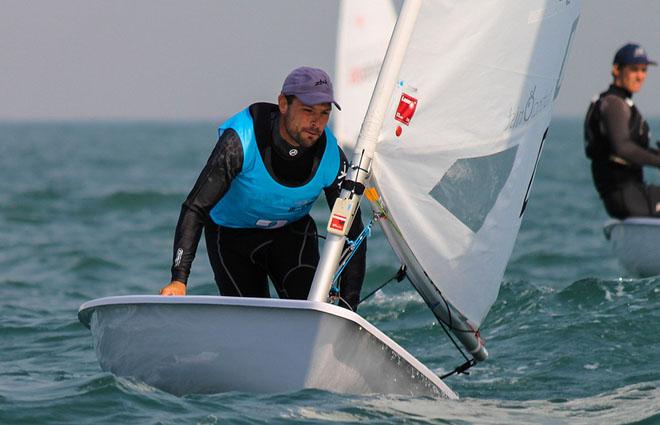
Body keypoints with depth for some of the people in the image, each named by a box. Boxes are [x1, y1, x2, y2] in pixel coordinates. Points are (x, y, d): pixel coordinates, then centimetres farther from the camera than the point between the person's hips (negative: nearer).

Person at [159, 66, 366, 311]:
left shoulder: (332, 158, -21)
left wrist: (348, 309, -20)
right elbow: (195, 209, -31)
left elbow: (352, 234, -12)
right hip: (232, 235, -2)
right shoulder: (240, 142, -30)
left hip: (293, 231, 2)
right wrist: (179, 280, -41)